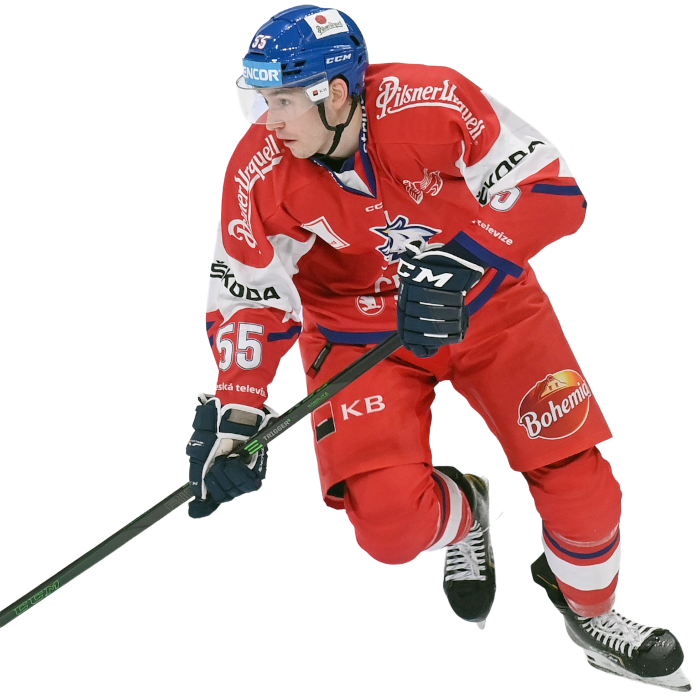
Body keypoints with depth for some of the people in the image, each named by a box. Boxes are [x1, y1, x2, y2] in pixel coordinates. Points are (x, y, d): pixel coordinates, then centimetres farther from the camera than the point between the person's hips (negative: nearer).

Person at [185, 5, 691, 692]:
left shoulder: (429, 102, -27)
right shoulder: (259, 172, -20)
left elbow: (552, 189, -26)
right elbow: (246, 294, -10)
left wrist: (457, 266, -38)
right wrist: (235, 414, -20)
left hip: (486, 302, 0)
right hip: (359, 330, 1)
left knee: (581, 484, -8)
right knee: (391, 525, -19)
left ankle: (590, 613, 26)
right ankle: (462, 514, 20)